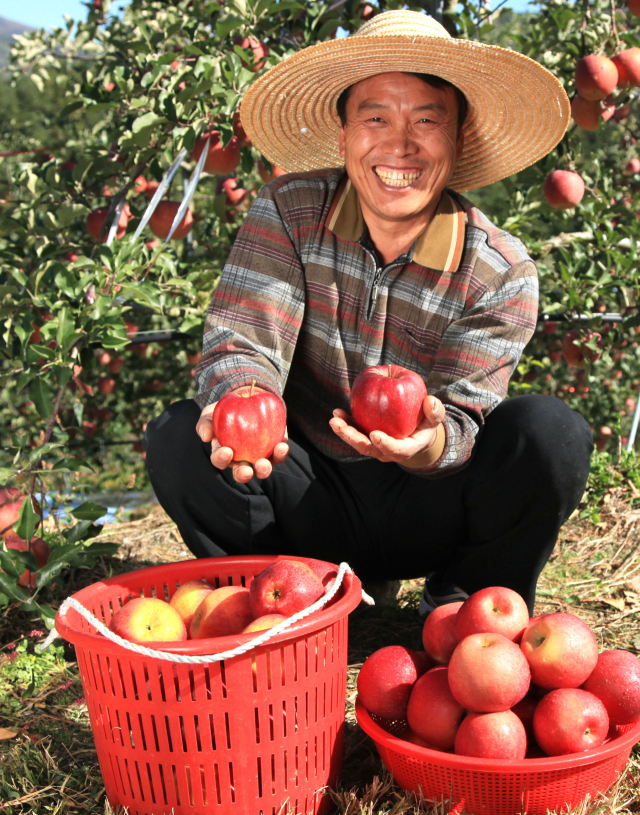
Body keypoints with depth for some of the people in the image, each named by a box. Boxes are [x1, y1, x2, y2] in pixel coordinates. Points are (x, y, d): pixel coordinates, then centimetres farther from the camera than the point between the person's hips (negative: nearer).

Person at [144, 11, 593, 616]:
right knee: (178, 436, -25)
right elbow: (241, 345, -17)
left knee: (551, 433, -27)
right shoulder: (288, 213, -9)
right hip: (311, 500, 1)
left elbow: (462, 420, -17)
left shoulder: (501, 273, -12)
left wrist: (429, 441, -44)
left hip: (426, 509, 0)